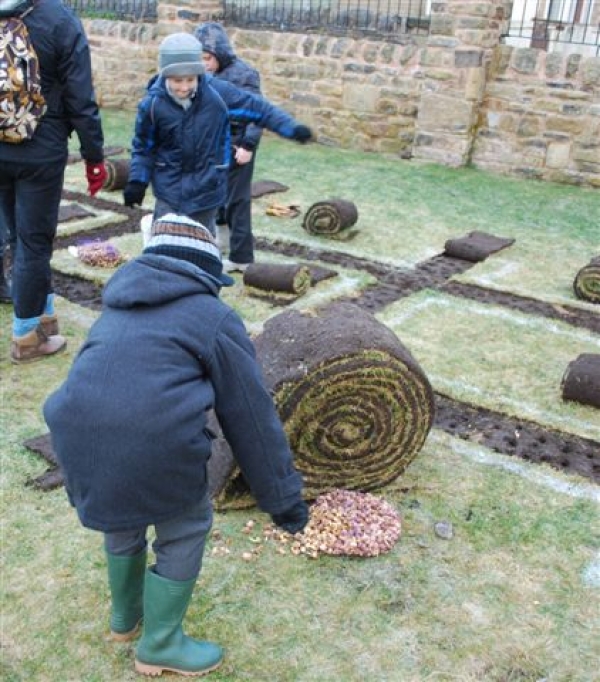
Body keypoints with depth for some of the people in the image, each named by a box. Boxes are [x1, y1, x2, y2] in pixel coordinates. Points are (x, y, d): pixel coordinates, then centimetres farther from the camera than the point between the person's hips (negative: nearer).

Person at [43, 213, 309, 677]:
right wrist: (283, 496, 14)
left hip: (78, 438, 7)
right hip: (156, 448, -6)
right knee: (185, 529, 19)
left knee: (125, 513, 32)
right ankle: (160, 644, 32)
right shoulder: (215, 318, 8)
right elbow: (251, 417, 7)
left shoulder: (117, 312, 26)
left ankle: (124, 615, 53)